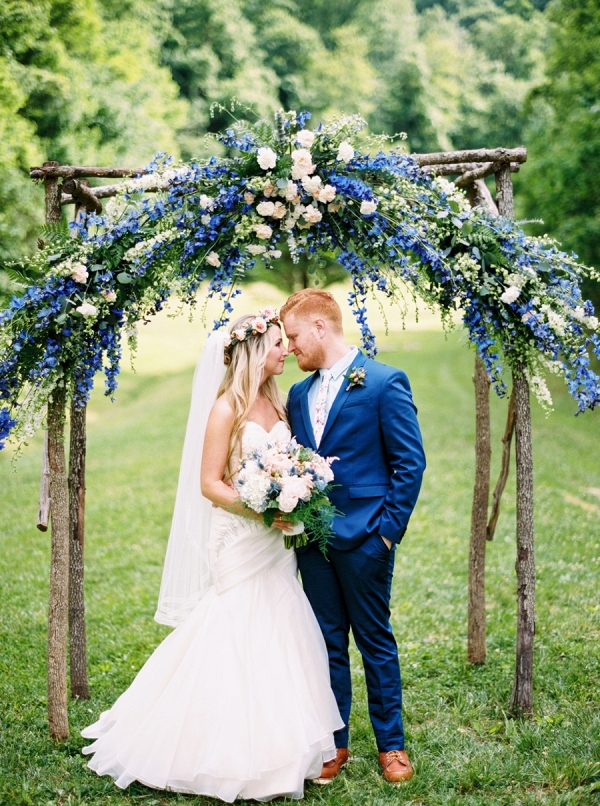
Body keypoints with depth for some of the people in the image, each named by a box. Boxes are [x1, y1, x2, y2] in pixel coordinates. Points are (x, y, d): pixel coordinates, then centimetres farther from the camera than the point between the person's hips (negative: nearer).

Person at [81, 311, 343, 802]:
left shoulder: (276, 402, 8)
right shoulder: (227, 408, -12)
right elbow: (210, 484, -13)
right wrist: (260, 511, -22)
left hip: (276, 541, 7)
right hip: (239, 540, -7)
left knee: (280, 635, 11)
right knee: (238, 637, 0)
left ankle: (277, 742, 24)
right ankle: (234, 756, 13)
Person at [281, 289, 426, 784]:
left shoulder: (384, 382, -7)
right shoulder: (299, 395, 12)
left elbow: (411, 462, -8)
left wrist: (388, 528, -12)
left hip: (364, 538, -5)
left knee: (375, 641, 5)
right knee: (328, 642, 11)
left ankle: (391, 744, 19)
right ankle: (334, 744, 21)